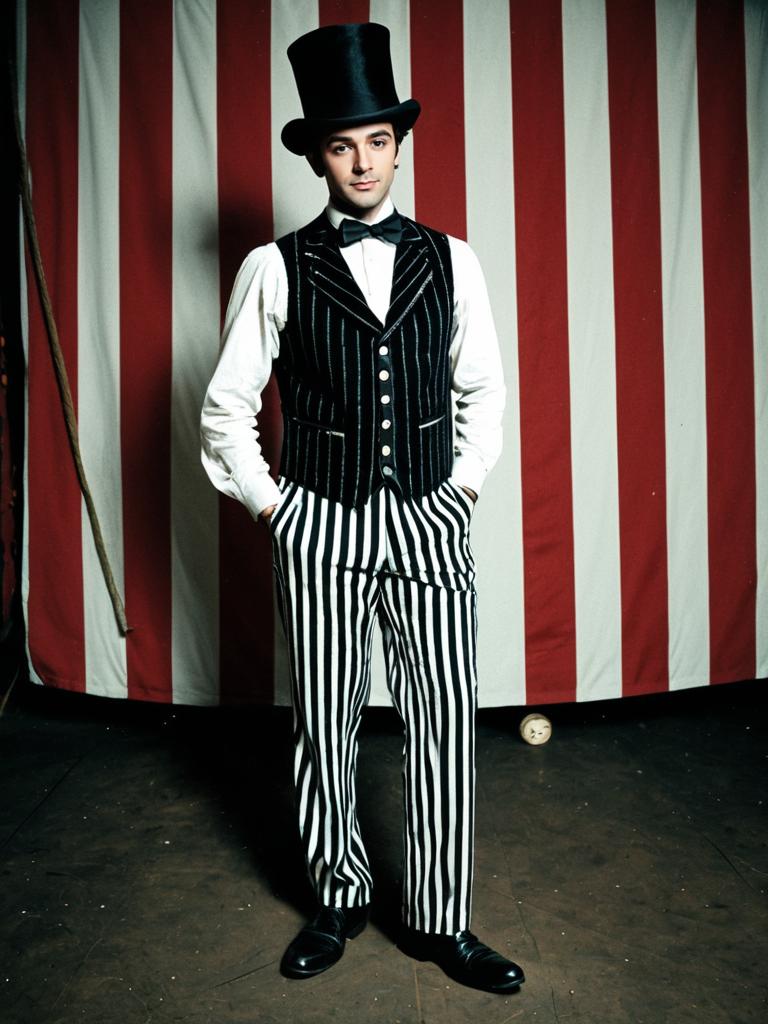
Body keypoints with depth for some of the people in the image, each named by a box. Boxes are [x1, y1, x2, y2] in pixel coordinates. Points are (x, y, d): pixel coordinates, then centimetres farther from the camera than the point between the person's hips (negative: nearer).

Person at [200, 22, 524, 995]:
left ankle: (440, 922, 25)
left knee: (445, 727, 4)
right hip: (318, 529, -1)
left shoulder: (451, 261, 5)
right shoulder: (274, 269, -1)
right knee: (324, 729, 11)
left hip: (430, 523, 2)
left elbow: (483, 387, 14)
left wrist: (466, 482, 7)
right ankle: (338, 900, 34)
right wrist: (268, 502, 0)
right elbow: (226, 405, 4)